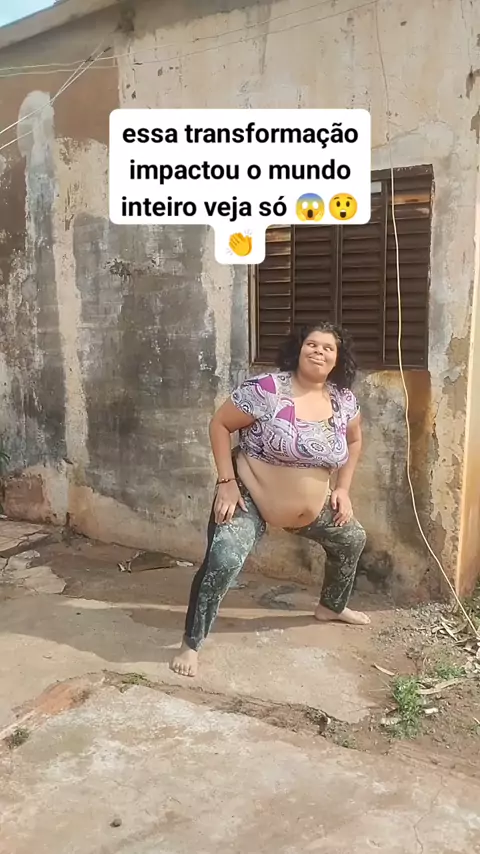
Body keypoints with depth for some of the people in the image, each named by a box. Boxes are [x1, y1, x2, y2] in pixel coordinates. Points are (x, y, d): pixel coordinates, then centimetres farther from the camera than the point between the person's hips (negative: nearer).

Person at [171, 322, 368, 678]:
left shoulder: (344, 400, -6)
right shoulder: (267, 390, -23)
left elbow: (354, 439, 14)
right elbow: (219, 424, -15)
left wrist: (343, 488, 7)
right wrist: (227, 482, -19)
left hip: (312, 507, 7)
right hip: (250, 497, -6)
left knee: (352, 538, 20)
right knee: (223, 562, -26)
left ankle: (332, 607, 47)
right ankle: (191, 645, -6)